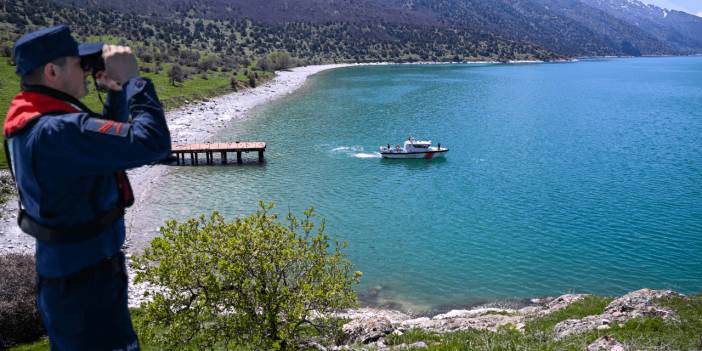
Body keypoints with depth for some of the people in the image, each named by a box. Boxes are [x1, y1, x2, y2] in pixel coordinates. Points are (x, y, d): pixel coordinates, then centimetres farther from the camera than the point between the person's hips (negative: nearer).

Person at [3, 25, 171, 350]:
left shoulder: (33, 123, 5)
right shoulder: (59, 131, -28)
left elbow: (110, 140, 17)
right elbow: (152, 143, -35)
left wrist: (116, 92, 2)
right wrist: (132, 79, -23)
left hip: (62, 269, 10)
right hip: (85, 279, -10)